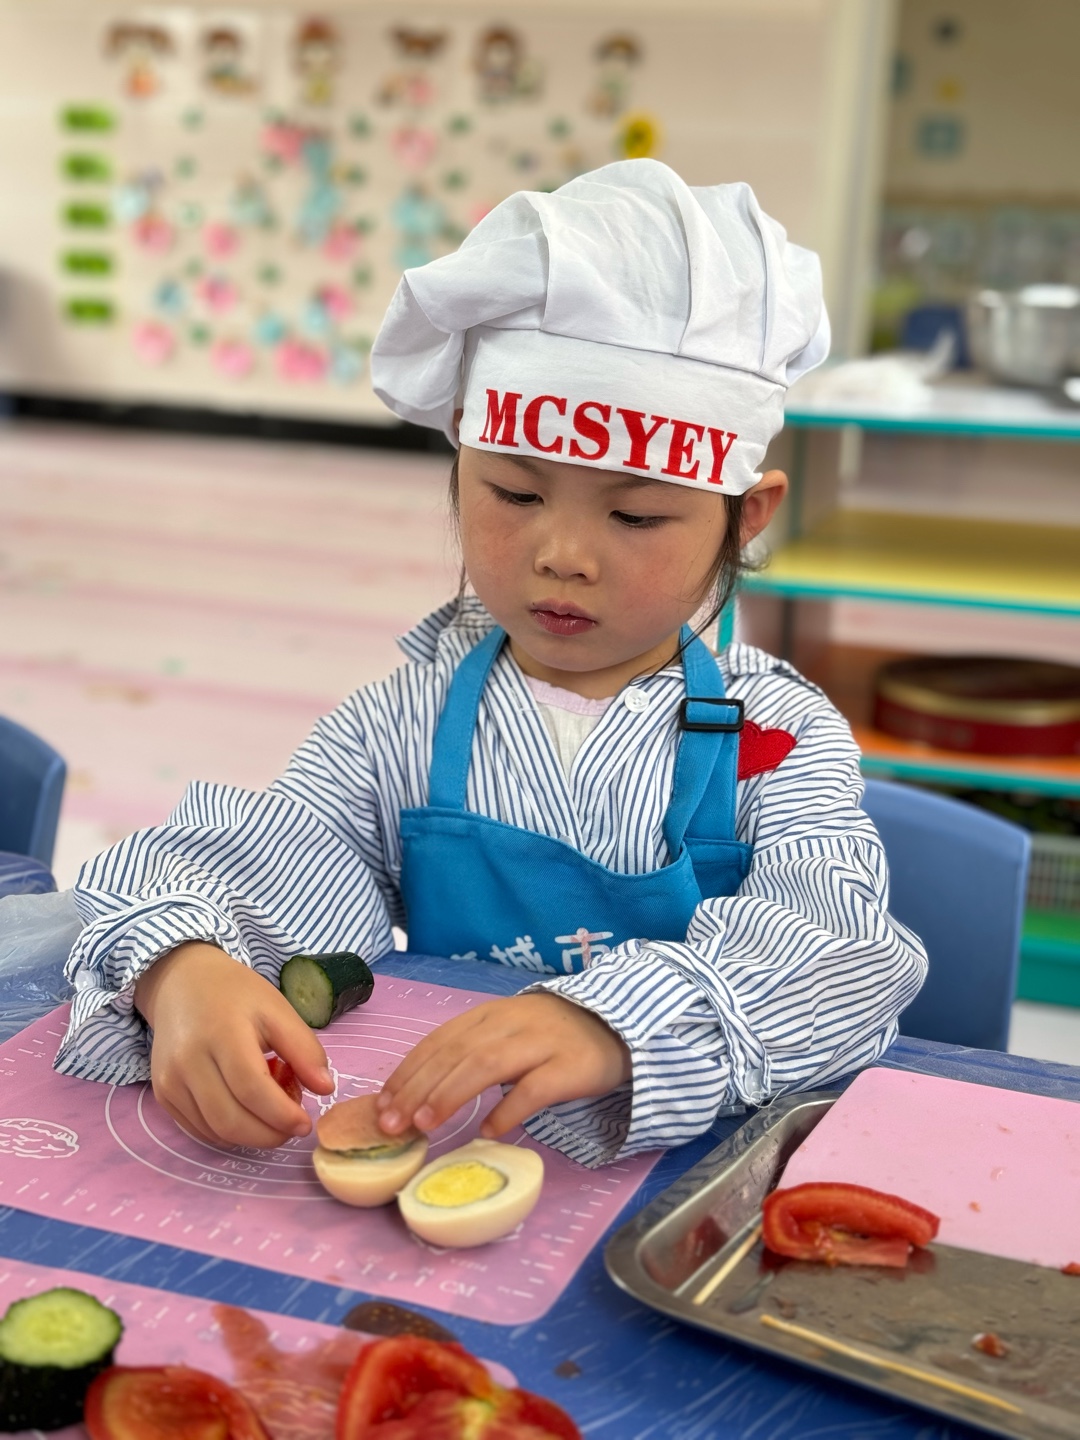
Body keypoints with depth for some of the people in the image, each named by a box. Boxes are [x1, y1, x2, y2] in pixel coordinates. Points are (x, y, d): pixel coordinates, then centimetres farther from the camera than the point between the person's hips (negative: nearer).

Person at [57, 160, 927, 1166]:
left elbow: (824, 934, -22)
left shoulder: (780, 735, -5)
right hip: (439, 1153, 1)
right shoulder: (409, 723, 1)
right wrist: (182, 968, -33)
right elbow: (250, 863, -9)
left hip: (697, 1147, -1)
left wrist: (611, 1023, -41)